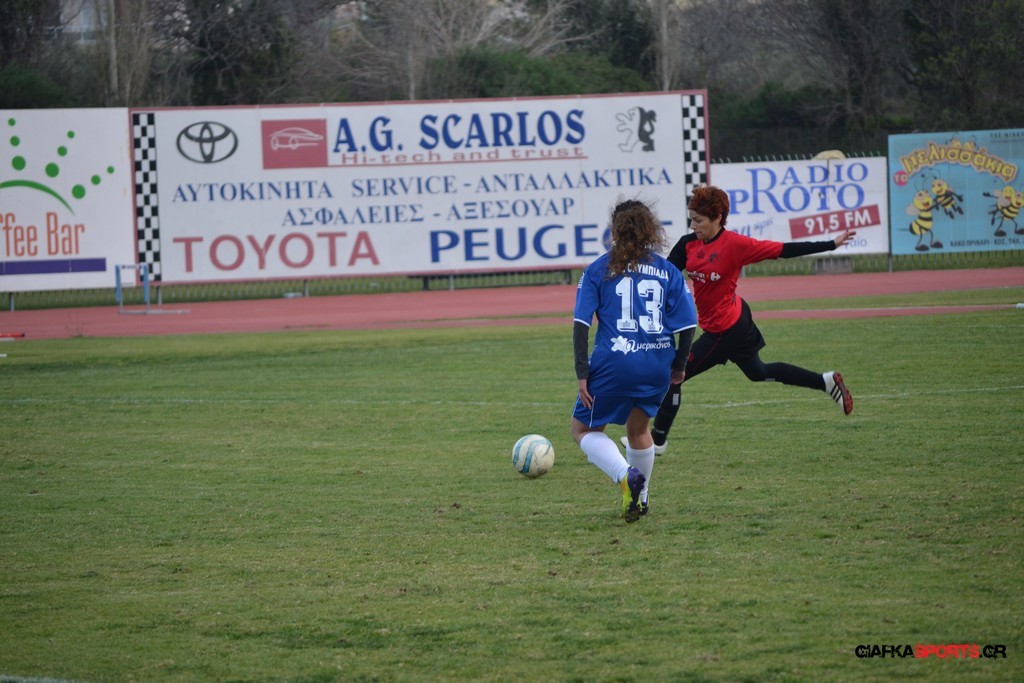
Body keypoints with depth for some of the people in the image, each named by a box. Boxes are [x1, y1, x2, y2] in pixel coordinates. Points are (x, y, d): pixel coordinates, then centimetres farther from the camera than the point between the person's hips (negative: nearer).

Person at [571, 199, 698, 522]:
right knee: (639, 428, 28)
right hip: (657, 366, 4)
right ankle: (640, 499, 35)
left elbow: (581, 323, -4)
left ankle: (627, 475, -13)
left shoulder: (598, 270, 3)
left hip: (613, 364, -4)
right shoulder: (668, 271, 6)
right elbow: (687, 325, 3)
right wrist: (678, 365, 18)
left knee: (583, 429, 12)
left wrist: (582, 373, -3)